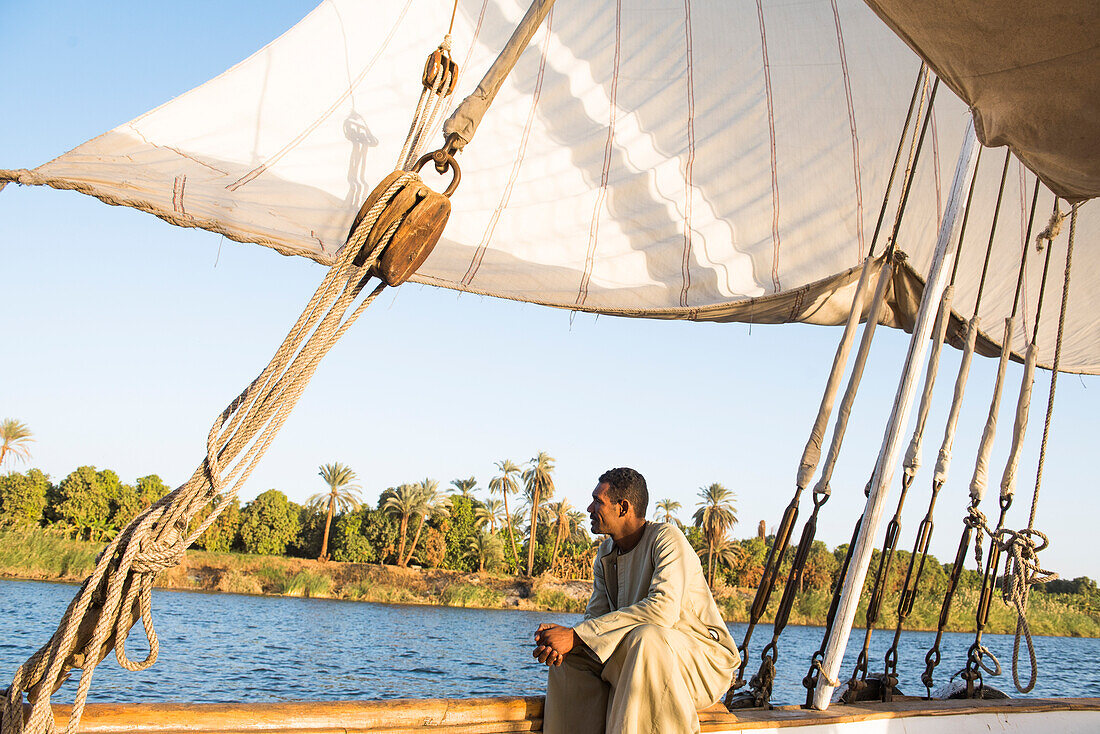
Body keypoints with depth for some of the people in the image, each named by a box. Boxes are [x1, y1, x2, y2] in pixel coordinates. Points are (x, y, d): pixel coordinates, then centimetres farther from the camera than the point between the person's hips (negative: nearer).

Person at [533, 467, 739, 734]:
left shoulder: (667, 538, -17)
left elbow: (663, 610, -32)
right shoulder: (606, 554, 9)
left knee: (646, 637, -37)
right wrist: (558, 639, -21)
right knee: (569, 658, -12)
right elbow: (596, 617, 4)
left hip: (702, 656, -7)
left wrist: (577, 635, -31)